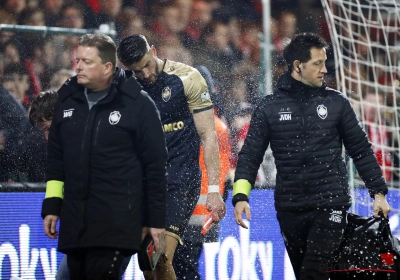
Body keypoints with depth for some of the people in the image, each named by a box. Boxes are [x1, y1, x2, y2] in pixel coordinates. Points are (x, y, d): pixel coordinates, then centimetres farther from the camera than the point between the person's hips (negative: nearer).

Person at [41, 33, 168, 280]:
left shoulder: (137, 103, -5)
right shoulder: (68, 99, 10)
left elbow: (155, 165, -3)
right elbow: (56, 157, 18)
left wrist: (156, 219, -3)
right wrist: (51, 206, 13)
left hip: (117, 220, -6)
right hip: (74, 220, 6)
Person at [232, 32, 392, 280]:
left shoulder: (336, 102, 4)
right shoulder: (270, 107, 4)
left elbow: (361, 150, 10)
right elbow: (250, 155, 2)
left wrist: (379, 192, 6)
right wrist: (241, 196, -11)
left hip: (331, 204, -2)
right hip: (289, 210, 2)